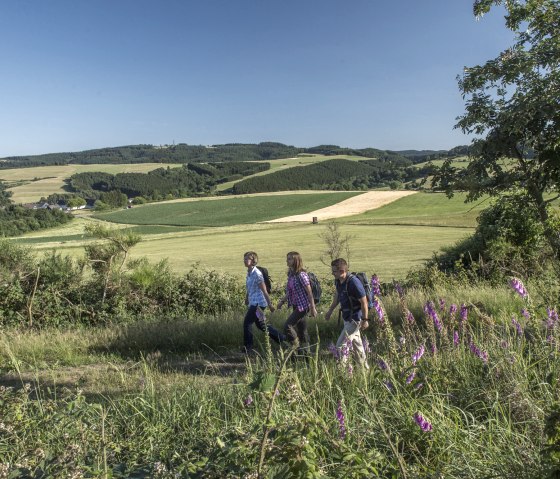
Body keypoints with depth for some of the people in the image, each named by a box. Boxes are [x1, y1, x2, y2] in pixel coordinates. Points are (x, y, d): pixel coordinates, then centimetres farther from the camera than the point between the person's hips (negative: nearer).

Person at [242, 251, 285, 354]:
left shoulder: (256, 273, -17)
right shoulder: (249, 273, 9)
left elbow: (264, 290, -17)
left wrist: (270, 304, -16)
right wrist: (246, 299, 23)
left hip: (258, 303, -9)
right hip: (253, 302, 9)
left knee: (247, 323, -5)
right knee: (261, 325, 16)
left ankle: (247, 349, 6)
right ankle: (283, 339, 27)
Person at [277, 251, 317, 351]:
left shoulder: (301, 275, -18)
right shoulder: (290, 274, 7)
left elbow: (309, 292, -16)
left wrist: (313, 308, -14)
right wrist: (282, 301, 13)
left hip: (303, 306, -8)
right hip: (296, 306, 8)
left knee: (287, 326, -12)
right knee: (301, 330, 14)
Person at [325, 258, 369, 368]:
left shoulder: (353, 283, -28)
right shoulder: (338, 281, -2)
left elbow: (364, 301, -23)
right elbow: (337, 296, 16)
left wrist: (364, 319, -18)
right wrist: (330, 310, 21)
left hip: (355, 318, -9)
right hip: (347, 317, 9)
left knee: (340, 345, -6)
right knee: (356, 342, 22)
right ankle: (364, 366, 37)